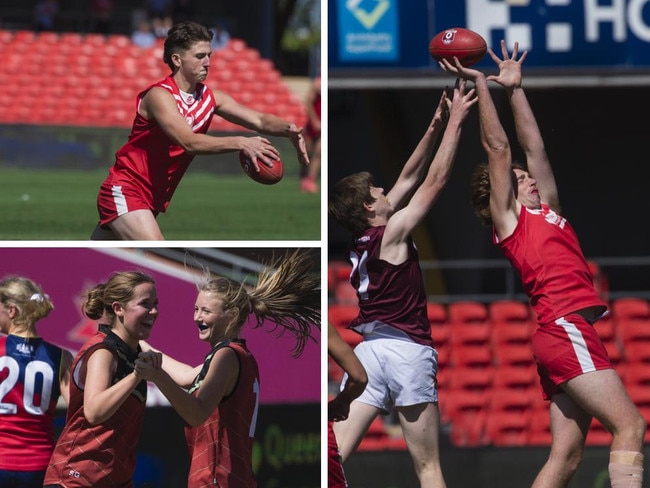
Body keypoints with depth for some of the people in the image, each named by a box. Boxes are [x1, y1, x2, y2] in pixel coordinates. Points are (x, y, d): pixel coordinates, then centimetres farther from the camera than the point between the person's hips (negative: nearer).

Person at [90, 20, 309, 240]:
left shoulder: (209, 98, 1)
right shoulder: (159, 96, -20)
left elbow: (259, 120, -6)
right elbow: (188, 142, -34)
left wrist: (289, 129, -27)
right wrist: (240, 142, -44)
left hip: (151, 200, 8)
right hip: (125, 191, -8)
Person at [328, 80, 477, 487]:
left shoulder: (362, 239, 13)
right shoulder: (392, 233, -6)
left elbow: (410, 178, 19)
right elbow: (435, 181, -6)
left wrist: (436, 125, 20)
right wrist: (455, 121, -1)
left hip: (369, 348, 6)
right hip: (407, 348, -6)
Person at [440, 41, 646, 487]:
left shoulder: (547, 212, 23)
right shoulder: (508, 217, 5)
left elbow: (535, 148, 27)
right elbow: (498, 149, 2)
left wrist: (515, 89, 31)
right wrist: (481, 86, 6)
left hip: (572, 332, 8)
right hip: (565, 328, -8)